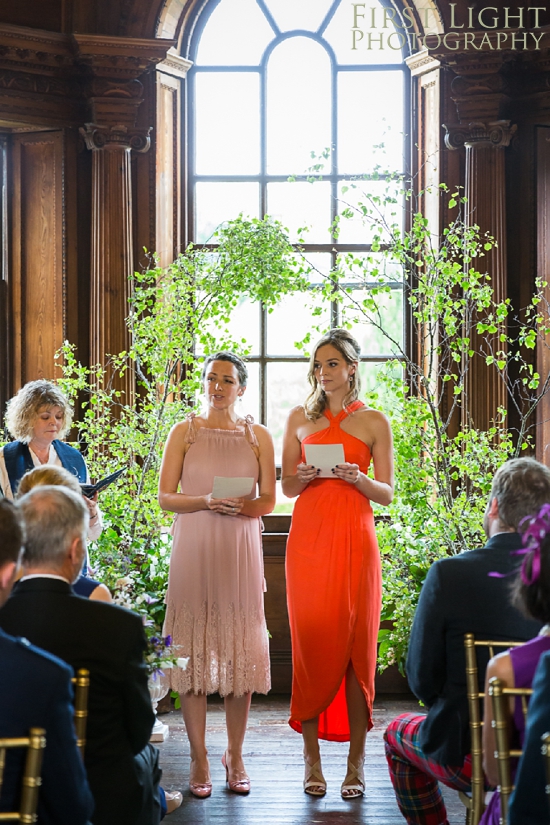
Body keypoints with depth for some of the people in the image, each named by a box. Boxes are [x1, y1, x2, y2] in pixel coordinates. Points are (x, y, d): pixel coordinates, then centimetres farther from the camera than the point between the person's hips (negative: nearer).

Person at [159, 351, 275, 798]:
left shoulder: (258, 436, 9)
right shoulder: (185, 432, 6)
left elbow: (269, 500, 9)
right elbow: (166, 497, 3)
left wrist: (243, 506, -12)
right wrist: (207, 502, -14)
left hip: (240, 549, 1)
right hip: (194, 548, -1)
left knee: (241, 648, 1)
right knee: (194, 648, -4)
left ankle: (235, 756, 12)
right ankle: (199, 759, 3)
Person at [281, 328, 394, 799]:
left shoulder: (374, 422, 7)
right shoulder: (301, 419, 13)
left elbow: (387, 494, 6)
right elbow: (286, 487, 15)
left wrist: (356, 478, -13)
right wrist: (305, 476, -7)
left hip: (354, 539, -2)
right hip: (308, 536, 2)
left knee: (355, 646, -3)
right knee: (310, 643, -2)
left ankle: (356, 763, 2)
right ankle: (312, 758, 5)